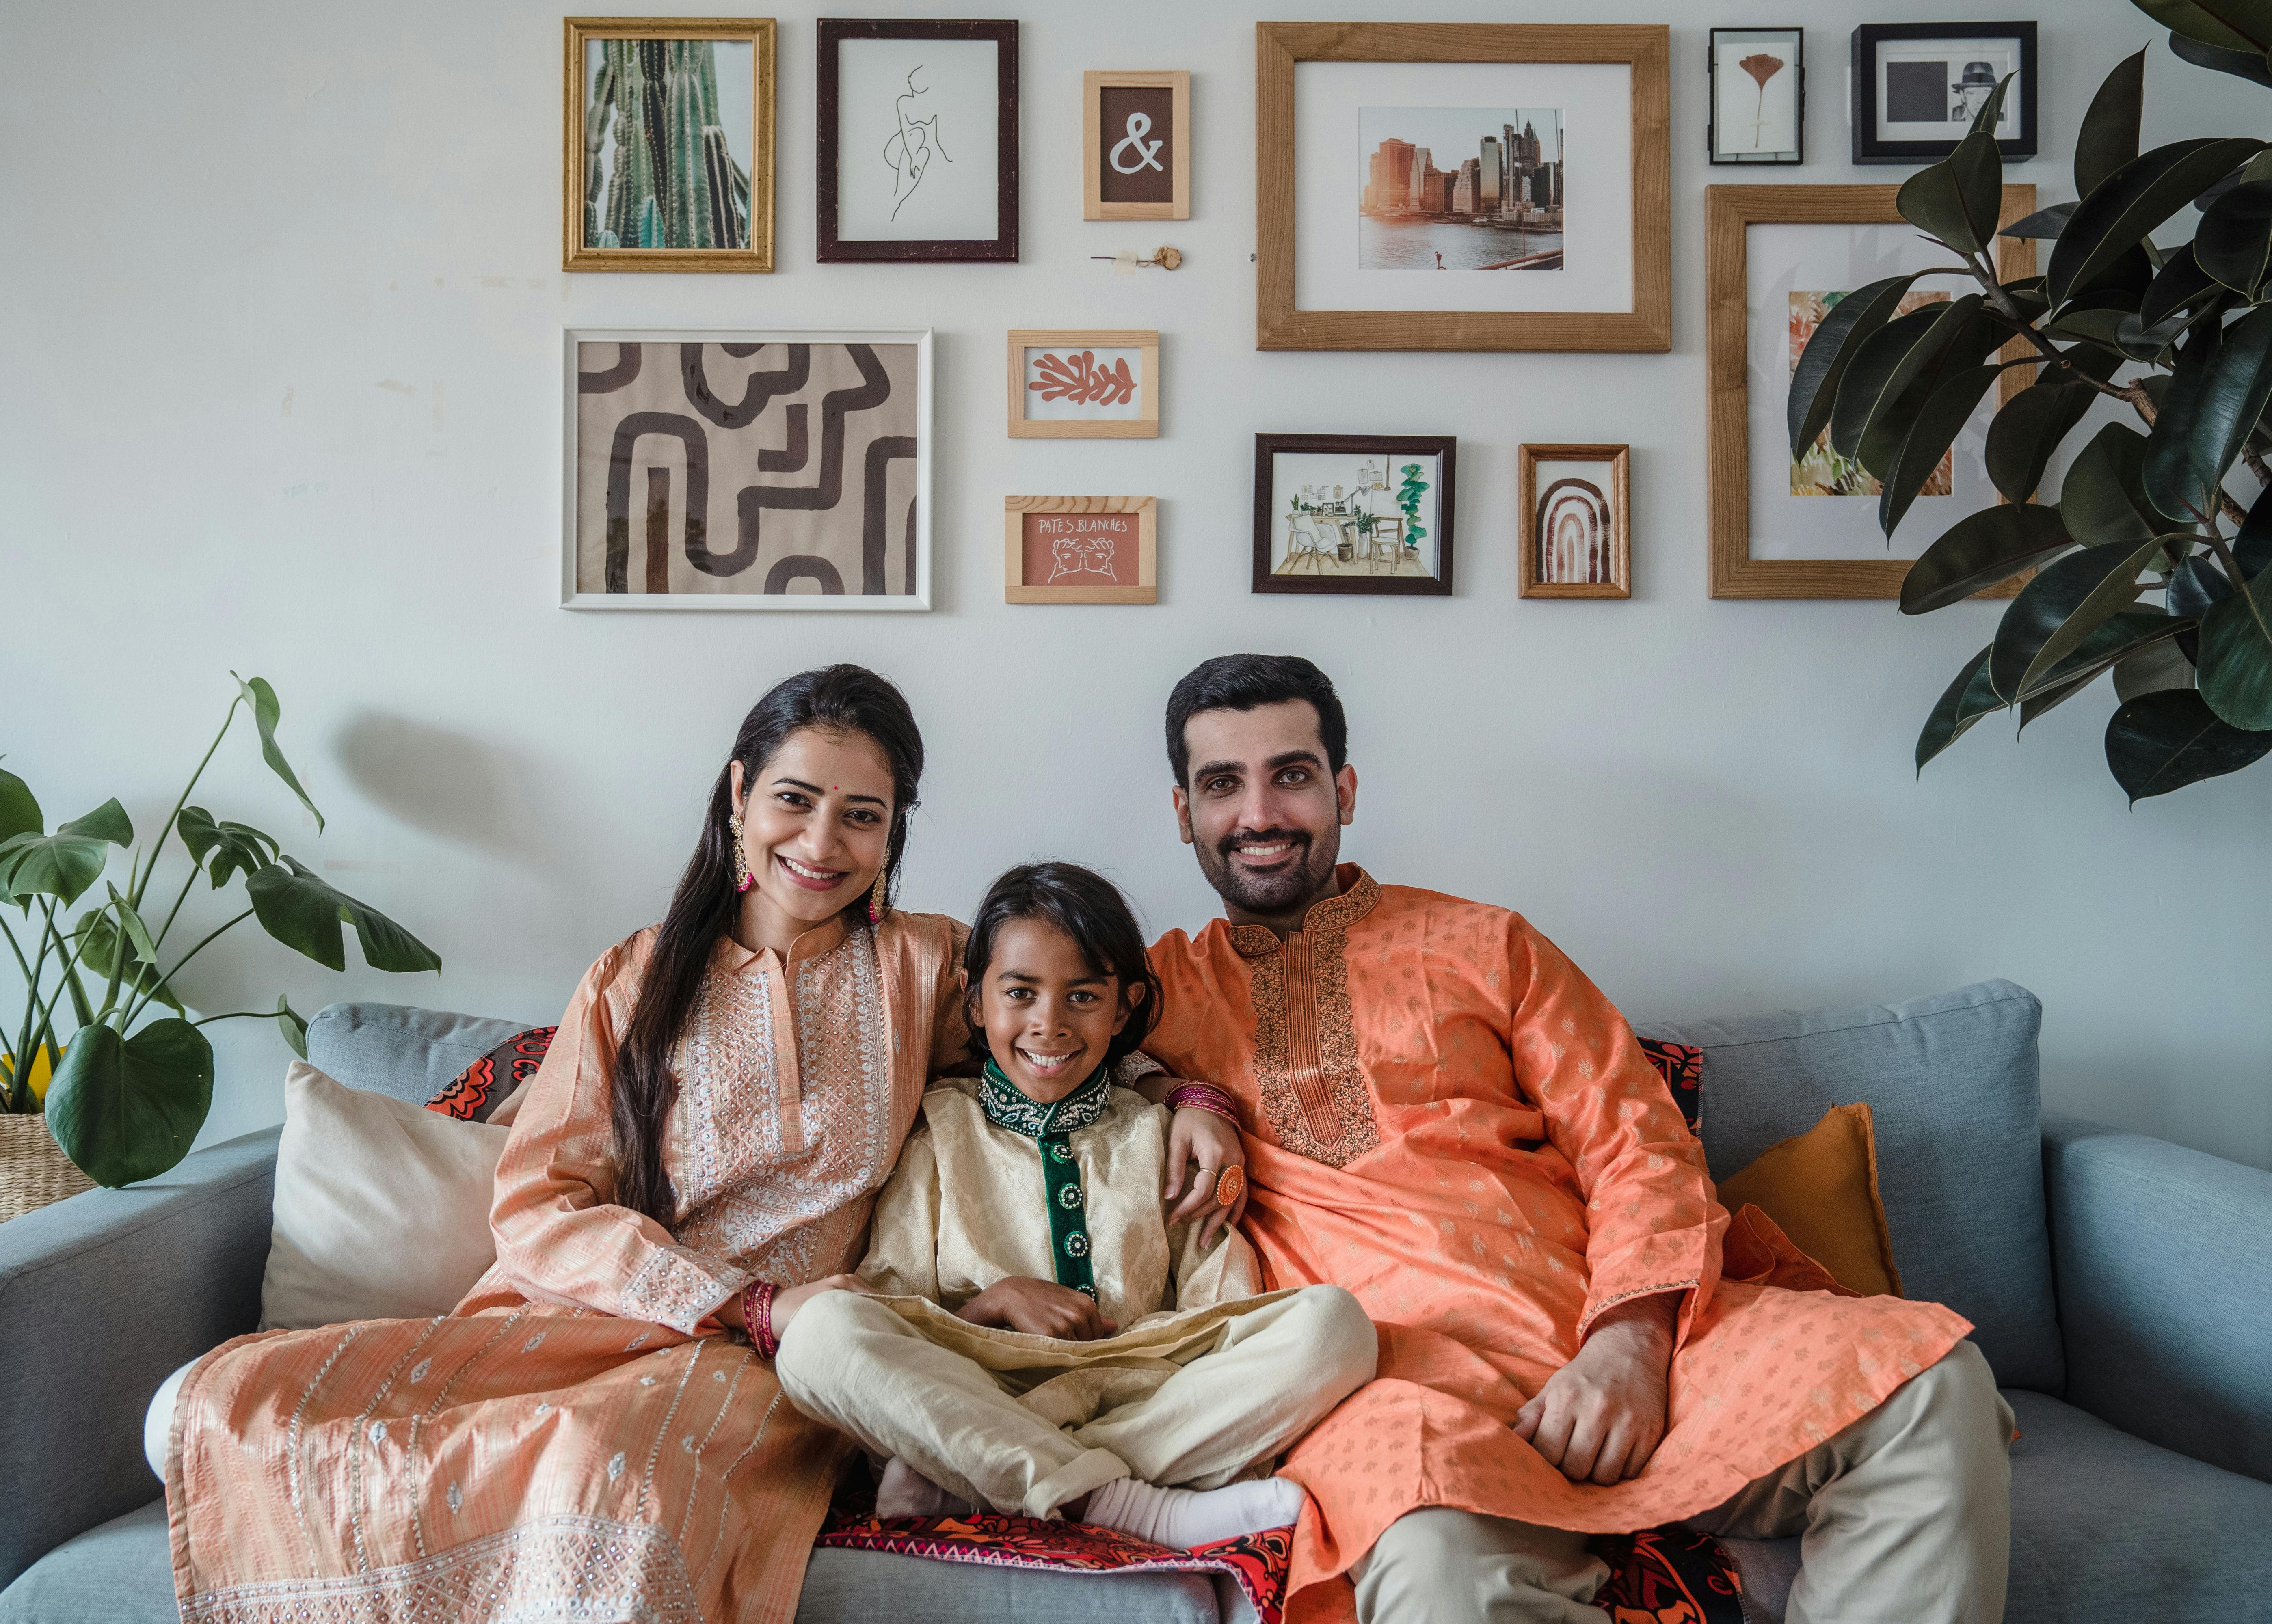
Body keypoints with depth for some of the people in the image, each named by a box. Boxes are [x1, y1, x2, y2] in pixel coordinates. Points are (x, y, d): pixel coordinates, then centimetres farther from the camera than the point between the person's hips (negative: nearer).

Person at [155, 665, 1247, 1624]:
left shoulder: (929, 968, 10)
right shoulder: (635, 978, 9)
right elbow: (535, 1210, 1)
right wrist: (752, 1304, -11)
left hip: (759, 1357, -2)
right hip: (585, 1317, 3)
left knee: (619, 1470, -39)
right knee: (232, 1400, -21)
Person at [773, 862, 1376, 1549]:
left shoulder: (1156, 1134, 17)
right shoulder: (937, 1130, 13)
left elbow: (1213, 1317, 10)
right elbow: (891, 1311, 6)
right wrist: (1000, 1299, -8)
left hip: (1143, 1402, 2)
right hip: (965, 1400, -2)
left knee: (1333, 1319, -23)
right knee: (821, 1330, -29)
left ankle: (961, 1481, -27)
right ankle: (1130, 1506, -32)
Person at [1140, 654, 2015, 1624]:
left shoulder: (1482, 945, 18)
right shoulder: (1164, 989, 18)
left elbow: (1637, 1143, 11)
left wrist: (1629, 1343, -9)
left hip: (1615, 1337, 4)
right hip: (1401, 1370, -3)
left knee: (1927, 1380, -21)